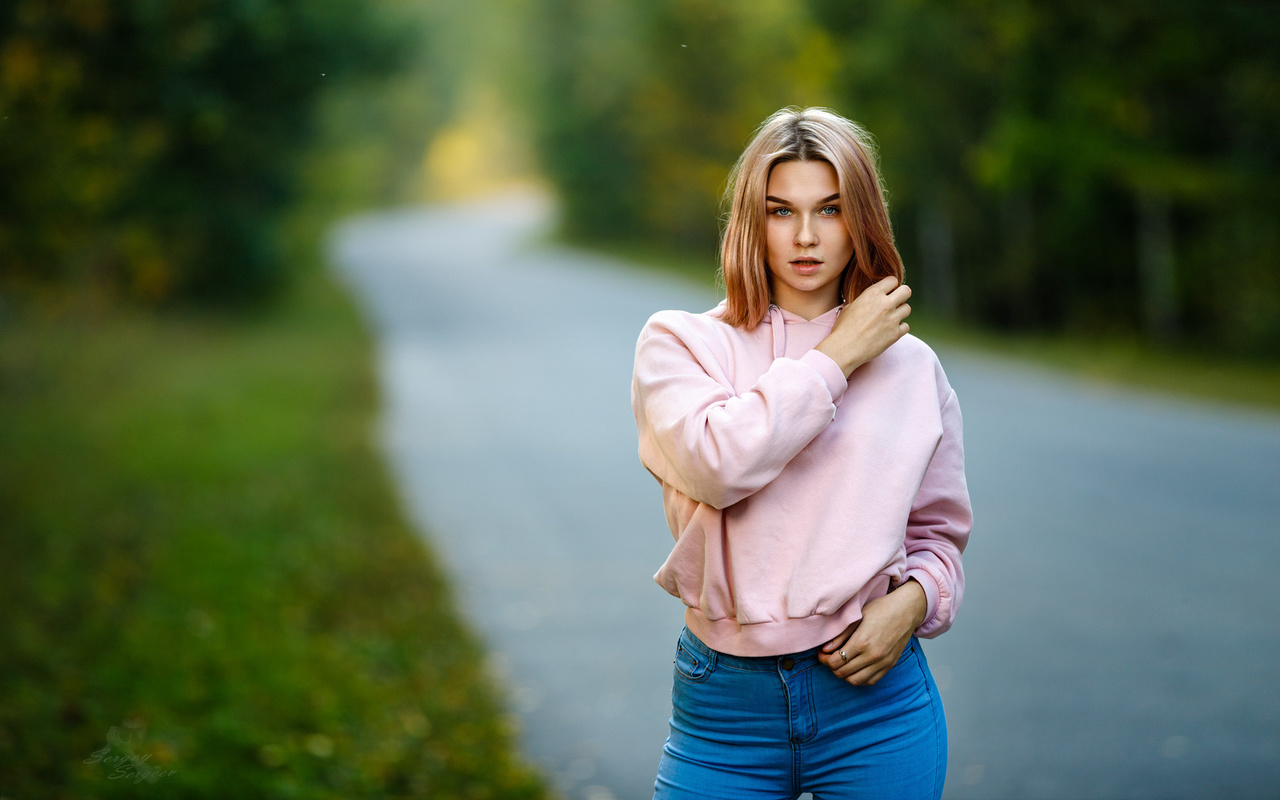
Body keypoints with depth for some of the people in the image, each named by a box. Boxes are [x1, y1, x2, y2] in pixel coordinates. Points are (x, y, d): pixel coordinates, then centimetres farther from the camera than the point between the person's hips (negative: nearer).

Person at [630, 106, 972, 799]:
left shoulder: (911, 365, 6)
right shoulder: (679, 343, 1)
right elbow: (718, 463, -19)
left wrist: (913, 602, -6)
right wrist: (837, 356, -10)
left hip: (875, 696, 1)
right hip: (724, 706, -1)